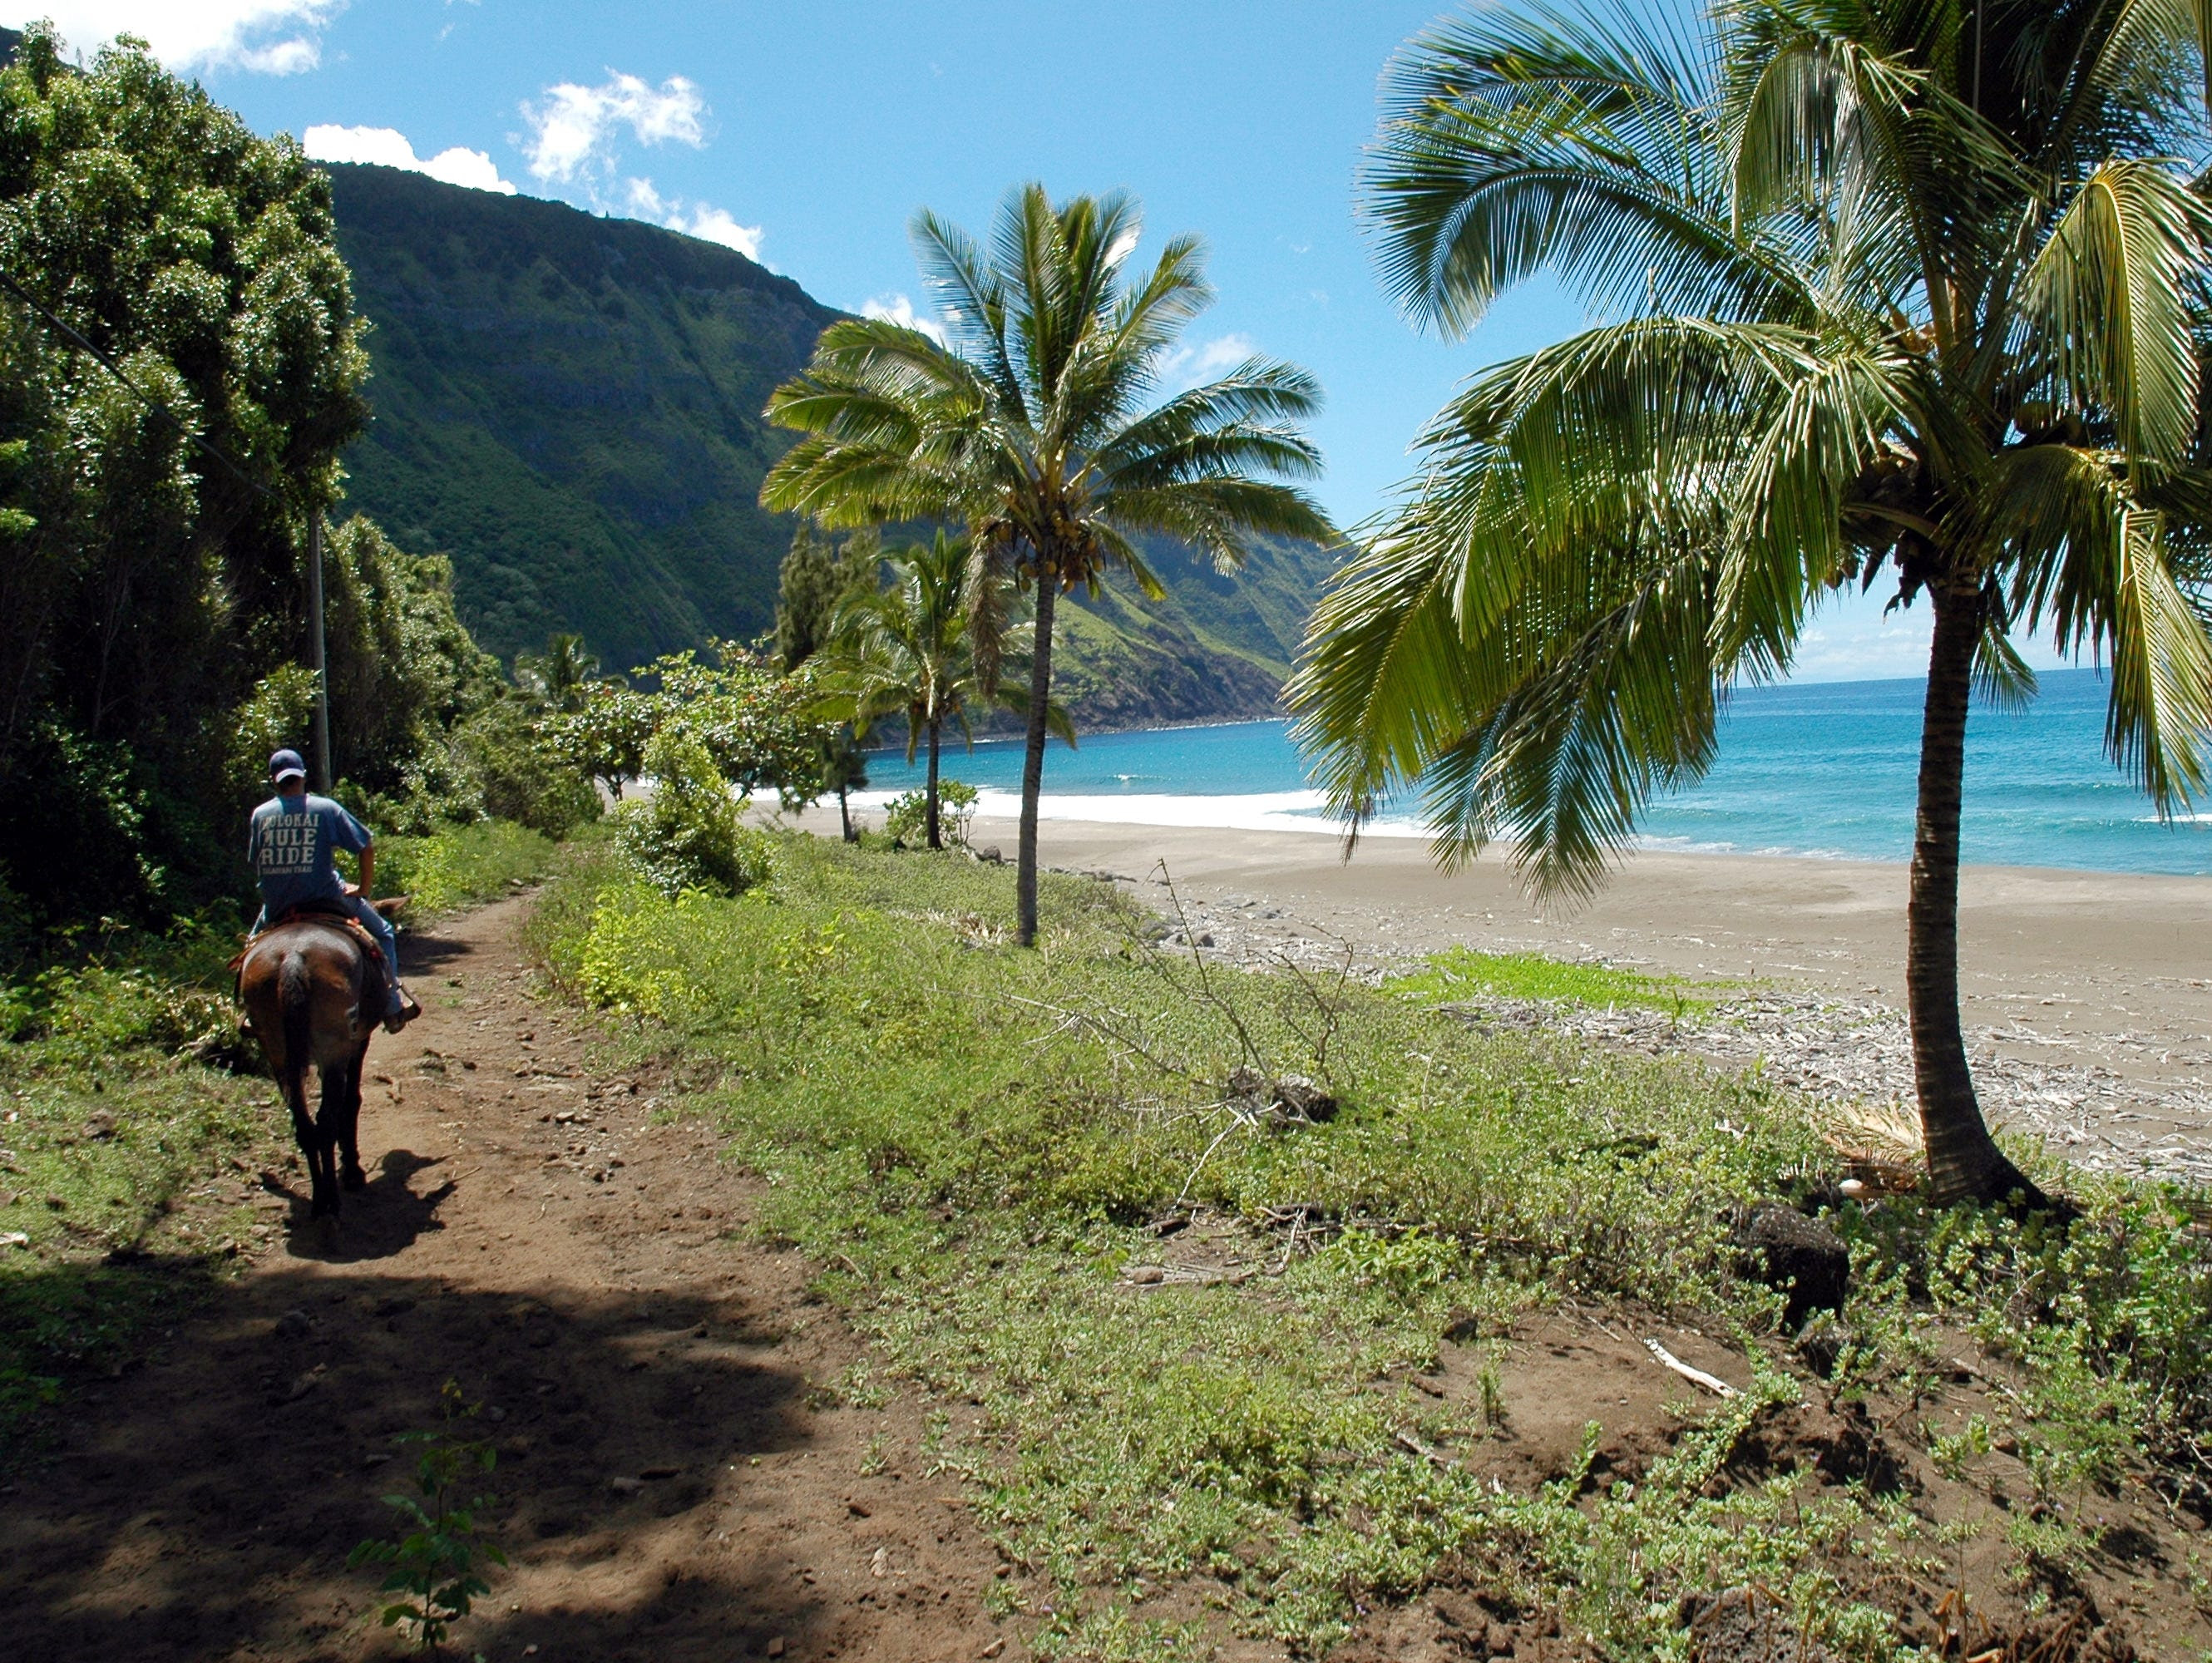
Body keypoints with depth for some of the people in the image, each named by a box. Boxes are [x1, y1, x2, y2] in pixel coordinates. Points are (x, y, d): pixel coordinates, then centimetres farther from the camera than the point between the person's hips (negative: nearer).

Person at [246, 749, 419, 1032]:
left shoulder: (259, 815, 2)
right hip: (325, 899, -3)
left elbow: (254, 863, 9)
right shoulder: (325, 808, -5)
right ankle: (393, 1007, 10)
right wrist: (364, 888, 6)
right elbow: (367, 846, -4)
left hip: (276, 905, 3)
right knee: (383, 933, 15)